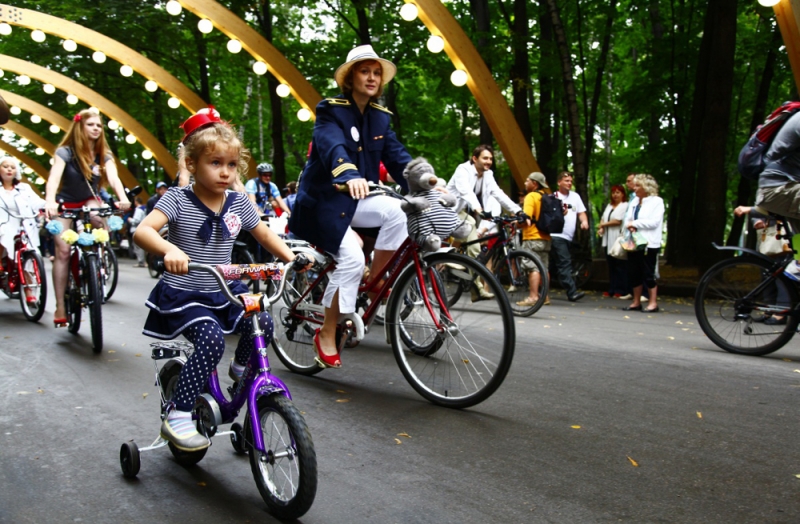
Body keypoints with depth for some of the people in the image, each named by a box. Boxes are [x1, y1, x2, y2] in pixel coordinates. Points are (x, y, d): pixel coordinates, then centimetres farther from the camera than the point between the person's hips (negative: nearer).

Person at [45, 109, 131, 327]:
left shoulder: (103, 155, -6)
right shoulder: (65, 152, -16)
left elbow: (113, 177, -23)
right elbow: (54, 178, -31)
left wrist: (123, 197, -45)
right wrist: (50, 201, -51)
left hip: (89, 202, 2)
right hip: (65, 205, -2)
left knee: (99, 220, -34)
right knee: (63, 250, -15)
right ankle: (60, 307, -11)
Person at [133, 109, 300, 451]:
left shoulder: (238, 203, 2)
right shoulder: (178, 199, -12)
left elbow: (265, 235, 15)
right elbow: (142, 231, -25)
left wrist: (291, 257, -1)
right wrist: (168, 249, -46)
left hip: (225, 292, 5)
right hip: (183, 295, -5)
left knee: (262, 323, -17)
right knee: (212, 338, -29)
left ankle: (242, 367, 17)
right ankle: (176, 417, -15)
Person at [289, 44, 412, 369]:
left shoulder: (380, 116, 7)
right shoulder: (331, 110, -12)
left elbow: (397, 155, -1)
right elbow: (332, 147, -32)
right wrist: (350, 176, -53)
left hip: (355, 201, 6)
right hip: (323, 200, -6)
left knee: (398, 211, -23)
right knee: (352, 258, -23)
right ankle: (326, 335, -5)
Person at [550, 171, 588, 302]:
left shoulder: (575, 196, 17)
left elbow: (581, 212, 14)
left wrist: (584, 221, -7)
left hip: (569, 236, 7)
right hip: (556, 235, -7)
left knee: (564, 264, 10)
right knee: (565, 263, -15)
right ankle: (572, 292, -20)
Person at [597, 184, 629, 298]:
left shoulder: (625, 206, -4)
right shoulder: (609, 206, 22)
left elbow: (618, 221, -12)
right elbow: (603, 218, 19)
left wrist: (603, 225, -3)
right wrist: (601, 228, -1)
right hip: (608, 240, 7)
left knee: (620, 266, -5)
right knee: (611, 266, 8)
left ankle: (621, 290, -2)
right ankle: (611, 289, 12)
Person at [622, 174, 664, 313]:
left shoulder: (656, 201, -4)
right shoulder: (634, 201, 14)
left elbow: (654, 222, -15)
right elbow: (627, 219, 12)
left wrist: (635, 223, -11)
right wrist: (630, 226, -10)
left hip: (648, 244, -6)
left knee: (648, 274, -3)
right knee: (633, 274, 7)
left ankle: (653, 303, 6)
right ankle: (636, 302, 17)